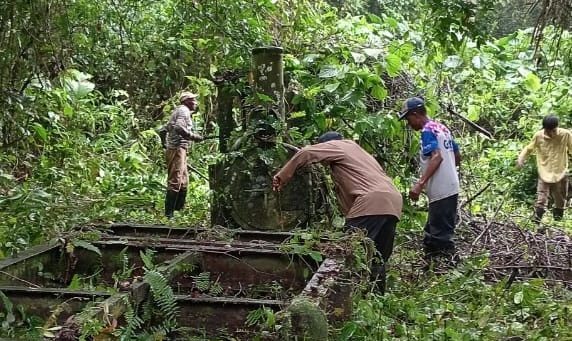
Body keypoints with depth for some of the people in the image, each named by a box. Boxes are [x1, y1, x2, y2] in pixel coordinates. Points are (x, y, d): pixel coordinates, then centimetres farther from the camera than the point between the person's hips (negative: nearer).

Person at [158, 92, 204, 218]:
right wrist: (194, 137, -20)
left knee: (184, 182, 14)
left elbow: (162, 130, 26)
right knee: (175, 182, -13)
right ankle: (168, 214, -14)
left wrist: (165, 144, 32)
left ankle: (179, 210, 19)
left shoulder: (178, 111, 24)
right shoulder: (184, 110, -7)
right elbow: (179, 127, -25)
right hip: (177, 149, -11)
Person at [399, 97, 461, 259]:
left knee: (441, 235, -6)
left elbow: (437, 157, -27)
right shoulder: (442, 128, 15)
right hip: (450, 188, 10)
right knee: (432, 233, 17)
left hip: (441, 192, -10)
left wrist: (420, 183, -33)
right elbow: (457, 157, 20)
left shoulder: (427, 131, -12)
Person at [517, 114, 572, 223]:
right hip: (544, 174, -1)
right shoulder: (538, 136, -11)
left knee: (560, 203, 15)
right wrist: (521, 158, -13)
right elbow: (529, 148, 3)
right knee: (540, 202, -10)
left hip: (561, 174, 1)